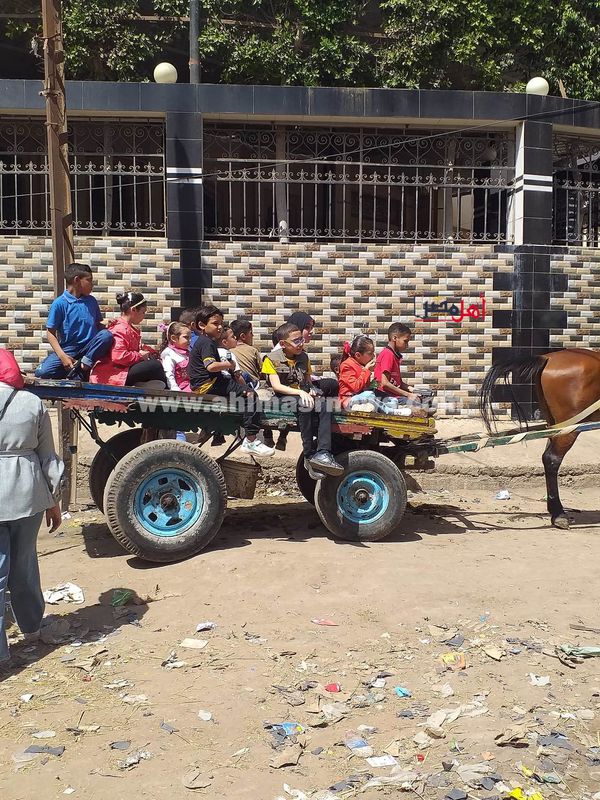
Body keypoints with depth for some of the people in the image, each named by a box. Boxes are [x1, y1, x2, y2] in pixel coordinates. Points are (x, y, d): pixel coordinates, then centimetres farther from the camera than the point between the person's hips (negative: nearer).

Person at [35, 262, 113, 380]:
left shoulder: (92, 301, 11)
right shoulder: (59, 303, -3)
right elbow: (50, 333, -4)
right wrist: (62, 356, -18)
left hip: (89, 348, 3)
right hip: (68, 349, -3)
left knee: (106, 335, -28)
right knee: (42, 372, -27)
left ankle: (82, 365, -24)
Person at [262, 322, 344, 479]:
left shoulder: (303, 357, 16)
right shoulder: (272, 359, -2)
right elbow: (276, 386, -13)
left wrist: (311, 389, 1)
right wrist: (300, 392, -25)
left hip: (304, 394, 5)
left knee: (324, 404, -28)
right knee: (305, 405, -38)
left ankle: (322, 453, -39)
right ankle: (309, 455, -35)